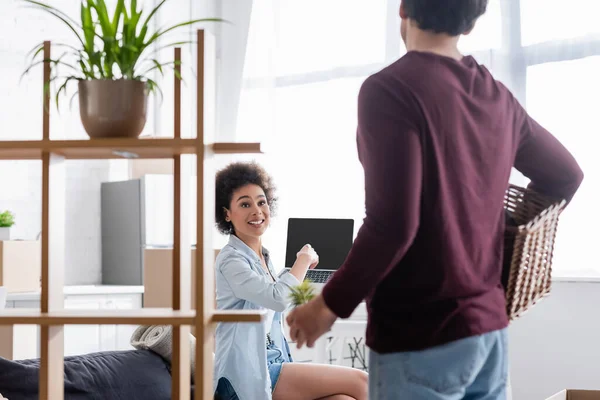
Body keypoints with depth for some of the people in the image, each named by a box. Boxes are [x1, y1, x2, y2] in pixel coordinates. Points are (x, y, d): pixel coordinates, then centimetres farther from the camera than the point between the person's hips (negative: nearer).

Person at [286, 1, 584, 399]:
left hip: (419, 335, -7)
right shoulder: (498, 98, 8)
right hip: (489, 326, 7)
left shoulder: (389, 89, -14)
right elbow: (566, 175, 22)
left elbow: (392, 223, -21)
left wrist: (331, 303, -10)